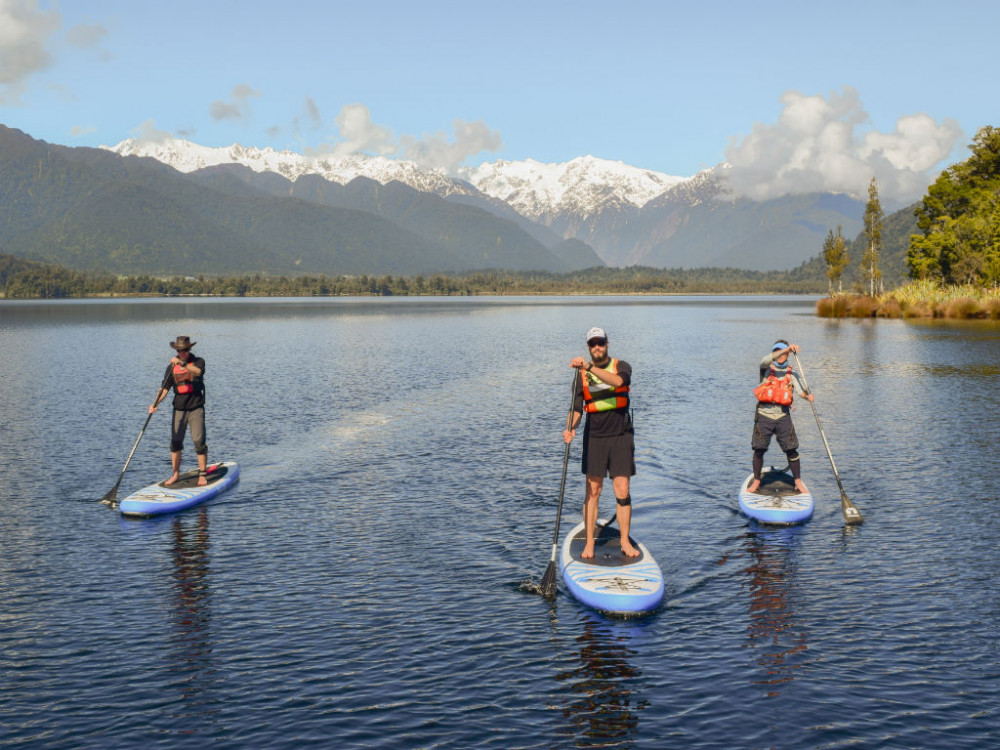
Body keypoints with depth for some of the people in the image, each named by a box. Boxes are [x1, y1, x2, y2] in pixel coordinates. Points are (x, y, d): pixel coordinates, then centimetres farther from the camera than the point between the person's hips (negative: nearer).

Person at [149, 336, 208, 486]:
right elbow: (164, 388, 0)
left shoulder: (198, 361, 0)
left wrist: (182, 363, -37)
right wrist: (155, 403, -14)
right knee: (175, 442, 2)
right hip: (179, 409, 3)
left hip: (196, 408, -3)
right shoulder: (172, 367, 7)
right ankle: (176, 474, 13)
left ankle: (202, 475, 1)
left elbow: (197, 371, -25)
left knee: (199, 441, -6)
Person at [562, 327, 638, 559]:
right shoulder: (581, 375, 3)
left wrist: (590, 367, -36)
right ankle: (589, 542, 10)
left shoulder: (621, 366, -1)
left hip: (621, 437, -1)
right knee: (592, 492, 3)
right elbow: (577, 408, 0)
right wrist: (570, 428, -20)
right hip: (594, 437, 1)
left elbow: (618, 381, -26)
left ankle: (625, 541, 10)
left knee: (622, 492, -2)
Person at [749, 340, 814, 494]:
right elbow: (766, 361, -20)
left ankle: (798, 482, 12)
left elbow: (800, 390, -6)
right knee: (759, 450, 1)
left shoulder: (792, 374, 9)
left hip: (783, 416, 1)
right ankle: (756, 480, 17)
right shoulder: (767, 369, 4)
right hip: (764, 415, -1)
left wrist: (807, 395, -29)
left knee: (791, 450, -1)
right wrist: (787, 349, -27)